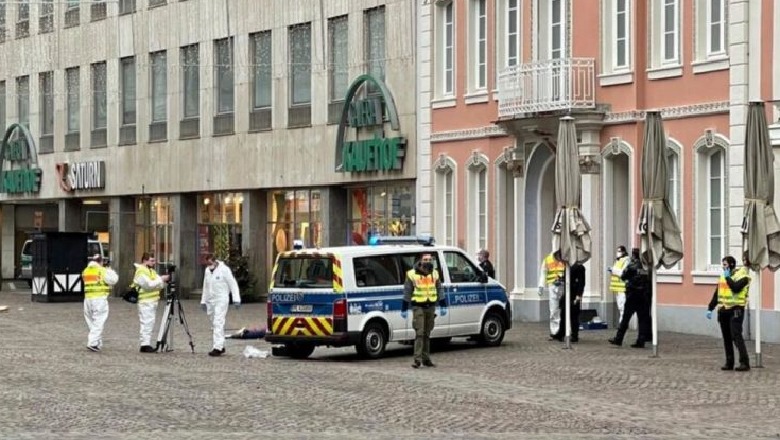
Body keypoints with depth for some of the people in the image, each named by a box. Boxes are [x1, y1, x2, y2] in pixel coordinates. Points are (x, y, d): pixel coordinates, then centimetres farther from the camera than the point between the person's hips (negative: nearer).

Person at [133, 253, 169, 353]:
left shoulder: (151, 271, 20)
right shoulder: (141, 272, -10)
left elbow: (158, 284, 16)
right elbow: (149, 284, -20)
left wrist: (164, 280, -3)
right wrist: (161, 279, -16)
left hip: (153, 301, 10)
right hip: (146, 301, -10)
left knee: (150, 323, 9)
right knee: (146, 323, -11)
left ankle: (147, 344, 12)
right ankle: (145, 345, -11)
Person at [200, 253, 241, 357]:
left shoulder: (224, 269, -10)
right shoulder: (207, 270, 12)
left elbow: (233, 285, -11)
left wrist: (236, 300, -17)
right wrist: (203, 301, 19)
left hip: (221, 300, -8)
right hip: (210, 301, 8)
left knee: (218, 323, -16)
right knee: (214, 325, 10)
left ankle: (218, 347, -21)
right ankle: (221, 346, 19)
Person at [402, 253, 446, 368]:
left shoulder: (435, 274, 9)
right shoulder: (412, 274, -5)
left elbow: (439, 290, 14)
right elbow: (407, 292, -3)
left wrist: (443, 306, 9)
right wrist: (404, 309, -4)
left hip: (431, 307, 5)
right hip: (418, 307, -5)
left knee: (427, 334, 11)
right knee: (419, 333, -12)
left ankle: (426, 359, 17)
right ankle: (417, 359, -13)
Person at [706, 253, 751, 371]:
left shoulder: (742, 275, -6)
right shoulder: (723, 276, 16)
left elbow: (735, 288, -25)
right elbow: (716, 294, 19)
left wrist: (728, 277, -14)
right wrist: (710, 308, 14)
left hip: (735, 310, -7)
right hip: (723, 310, 7)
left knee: (736, 336, -14)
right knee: (726, 338, 8)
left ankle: (744, 363, -12)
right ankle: (729, 363, 12)